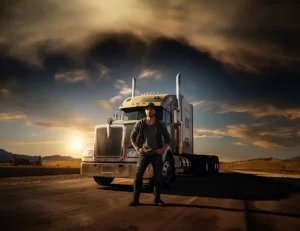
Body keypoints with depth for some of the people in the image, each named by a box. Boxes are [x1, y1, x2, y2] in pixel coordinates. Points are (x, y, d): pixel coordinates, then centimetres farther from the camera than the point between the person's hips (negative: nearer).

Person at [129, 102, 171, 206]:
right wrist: (137, 148, -3)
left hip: (157, 154, 1)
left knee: (158, 176, 5)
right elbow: (132, 137, 7)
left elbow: (168, 139, 7)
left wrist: (163, 149, -6)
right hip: (144, 153, -1)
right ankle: (135, 199, -2)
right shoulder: (140, 123, -5)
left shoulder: (160, 124, -3)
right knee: (138, 175, -10)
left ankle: (157, 198, 20)